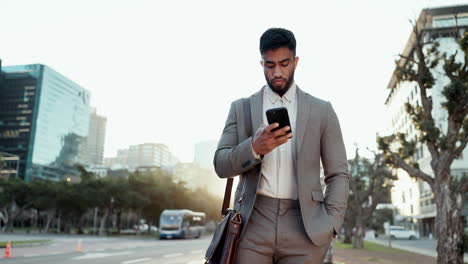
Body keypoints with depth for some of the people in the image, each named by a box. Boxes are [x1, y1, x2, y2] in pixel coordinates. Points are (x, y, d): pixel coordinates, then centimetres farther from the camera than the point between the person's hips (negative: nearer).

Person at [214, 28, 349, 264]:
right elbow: (220, 165, 4)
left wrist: (330, 226, -3)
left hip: (304, 227, 0)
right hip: (253, 226, 1)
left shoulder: (322, 111, 9)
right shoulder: (241, 108, 10)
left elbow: (338, 174, 8)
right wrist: (254, 148, -15)